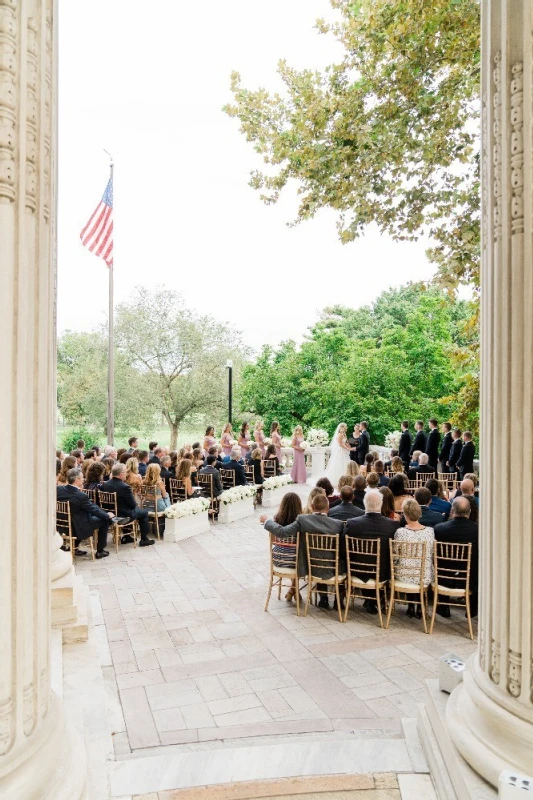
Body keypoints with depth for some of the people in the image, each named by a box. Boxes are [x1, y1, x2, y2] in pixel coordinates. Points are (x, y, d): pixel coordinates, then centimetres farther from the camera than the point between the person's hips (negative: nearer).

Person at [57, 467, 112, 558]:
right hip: (78, 529, -7)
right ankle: (100, 551, 17)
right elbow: (95, 511, -14)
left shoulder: (58, 489, -11)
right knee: (105, 520, 9)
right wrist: (108, 515, 1)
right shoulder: (81, 496, -27)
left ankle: (74, 547, 32)